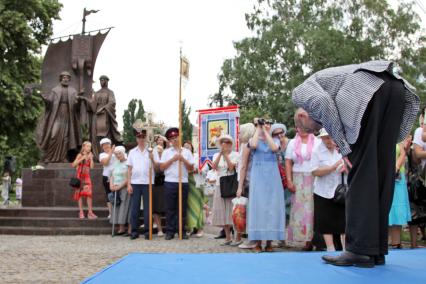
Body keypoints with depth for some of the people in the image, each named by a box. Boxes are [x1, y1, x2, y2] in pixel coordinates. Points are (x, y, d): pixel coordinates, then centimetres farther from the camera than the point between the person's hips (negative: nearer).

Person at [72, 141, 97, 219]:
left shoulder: (89, 156, 10)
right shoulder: (80, 155, 1)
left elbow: (92, 166, 1)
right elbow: (74, 165, -11)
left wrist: (91, 158, -4)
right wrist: (82, 158, -15)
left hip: (87, 177, 3)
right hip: (80, 176, -3)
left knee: (89, 194, -6)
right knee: (80, 194, -1)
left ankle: (90, 212, -5)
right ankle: (81, 212, 2)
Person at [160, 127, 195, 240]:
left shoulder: (186, 152, 10)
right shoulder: (166, 152, 8)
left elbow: (191, 168, 7)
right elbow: (161, 167, 0)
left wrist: (183, 159, -7)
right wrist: (172, 159, -7)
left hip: (183, 182, 1)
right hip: (170, 182, -1)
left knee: (182, 208, 4)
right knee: (170, 208, 1)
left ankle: (181, 230, 10)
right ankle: (170, 231, 5)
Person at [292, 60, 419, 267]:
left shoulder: (300, 91, 19)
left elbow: (322, 102, -5)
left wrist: (344, 148, -3)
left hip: (368, 92, -8)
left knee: (360, 174, -4)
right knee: (382, 174, 8)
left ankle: (360, 250, -4)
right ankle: (378, 250, 12)